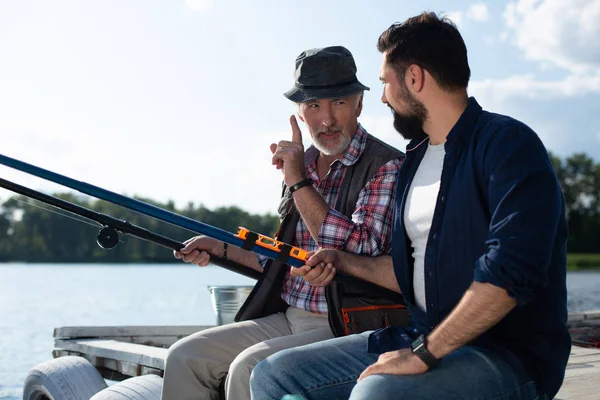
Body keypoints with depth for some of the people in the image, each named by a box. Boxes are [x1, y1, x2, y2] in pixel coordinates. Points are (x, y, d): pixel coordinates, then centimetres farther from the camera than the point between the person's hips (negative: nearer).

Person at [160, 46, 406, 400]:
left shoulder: (387, 167, -10)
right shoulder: (305, 165, 13)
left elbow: (360, 254, -24)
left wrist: (300, 183, -20)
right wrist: (221, 248, 15)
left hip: (347, 330, -7)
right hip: (288, 318, 8)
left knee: (249, 368, -28)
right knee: (185, 357, -4)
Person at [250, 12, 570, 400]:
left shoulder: (507, 144, -12)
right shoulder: (418, 156, 16)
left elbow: (509, 271, -25)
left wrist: (425, 354, -24)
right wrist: (344, 261, 17)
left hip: (507, 355, -8)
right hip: (423, 338, 8)